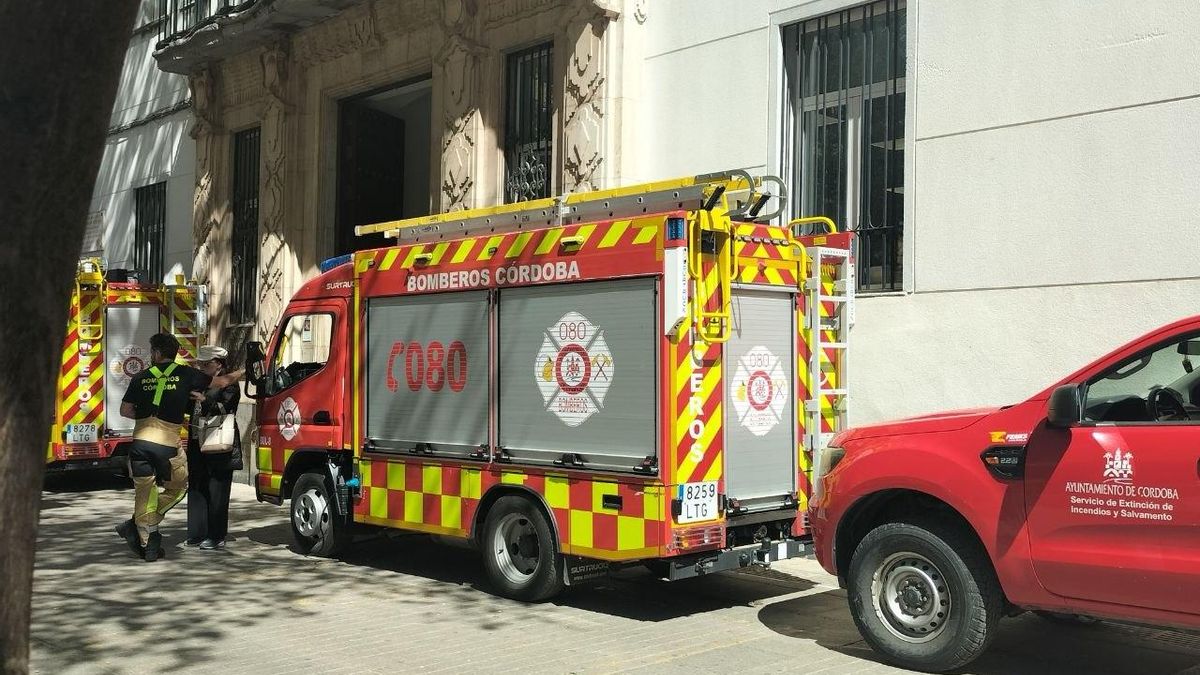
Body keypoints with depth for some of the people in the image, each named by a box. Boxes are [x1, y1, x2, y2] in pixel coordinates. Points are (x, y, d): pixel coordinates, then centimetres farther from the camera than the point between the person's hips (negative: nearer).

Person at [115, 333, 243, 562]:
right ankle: (136, 527, 10)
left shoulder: (141, 377, 9)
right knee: (177, 488, 18)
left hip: (140, 442, 3)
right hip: (168, 444, -2)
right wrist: (242, 372, 29)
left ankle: (147, 544, 16)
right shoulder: (185, 374, 3)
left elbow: (125, 410, 12)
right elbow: (221, 382, 12)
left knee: (144, 492, 12)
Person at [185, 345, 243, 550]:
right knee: (196, 490, 10)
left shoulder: (229, 384, -3)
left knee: (216, 492, -4)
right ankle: (197, 535, 17)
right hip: (198, 445, 8)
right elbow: (191, 409, 25)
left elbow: (224, 409, -14)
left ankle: (216, 537, 1)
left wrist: (205, 400, -27)